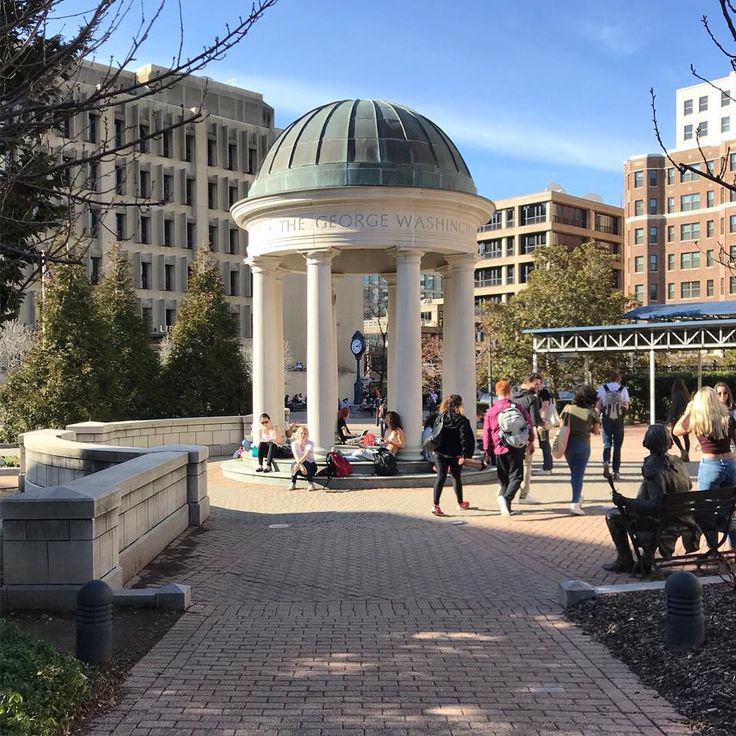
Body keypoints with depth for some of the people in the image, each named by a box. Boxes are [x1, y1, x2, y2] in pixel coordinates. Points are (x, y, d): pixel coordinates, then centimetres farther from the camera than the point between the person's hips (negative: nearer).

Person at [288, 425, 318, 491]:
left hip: (310, 464, -2)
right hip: (299, 463, 2)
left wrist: (299, 463, -46)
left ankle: (311, 484, -25)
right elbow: (296, 456, -22)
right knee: (294, 464, -33)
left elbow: (306, 455, -30)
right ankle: (293, 484, -22)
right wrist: (301, 466, -40)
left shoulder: (310, 443, -12)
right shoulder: (294, 443, -6)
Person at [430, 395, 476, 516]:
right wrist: (464, 455, -15)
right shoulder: (462, 420, -8)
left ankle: (436, 505, -13)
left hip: (439, 453, 2)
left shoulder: (439, 418, 3)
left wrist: (434, 452, 14)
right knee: (456, 477, 15)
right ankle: (460, 503, 31)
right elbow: (465, 439, -15)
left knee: (440, 477, 1)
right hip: (455, 455, -2)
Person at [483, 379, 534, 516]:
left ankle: (505, 507, 12)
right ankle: (506, 497, -27)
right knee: (516, 476, -1)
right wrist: (531, 440, 15)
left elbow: (486, 432, 4)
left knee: (503, 479, 14)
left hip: (499, 449, 2)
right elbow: (529, 424, -1)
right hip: (516, 448, -2)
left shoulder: (491, 411, 3)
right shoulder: (518, 408, -2)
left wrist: (487, 451, 11)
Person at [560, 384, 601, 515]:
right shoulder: (592, 412, -6)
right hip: (583, 444, -3)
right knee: (579, 474, 0)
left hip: (568, 443, 3)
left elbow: (561, 426, 0)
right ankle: (575, 503, -10)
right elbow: (596, 431, 0)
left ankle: (577, 500, 28)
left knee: (574, 473, 19)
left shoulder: (568, 408, -1)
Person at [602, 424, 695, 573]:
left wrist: (625, 502, -26)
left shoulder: (654, 468, -25)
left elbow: (655, 505, -29)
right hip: (682, 520, 8)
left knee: (612, 516, 1)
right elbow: (689, 486, 20)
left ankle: (625, 562, 6)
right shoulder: (678, 462, 1)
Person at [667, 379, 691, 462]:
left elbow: (673, 407, -13)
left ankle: (683, 451, -8)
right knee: (686, 437, 10)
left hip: (679, 417, -6)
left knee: (674, 434, 7)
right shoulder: (686, 394, 7)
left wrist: (670, 420, -11)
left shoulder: (676, 394, -11)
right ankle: (686, 456, 12)